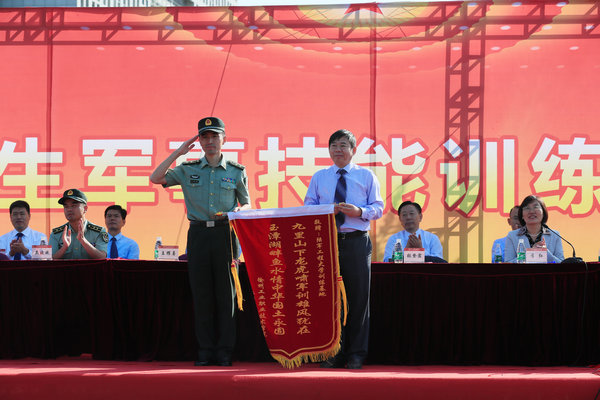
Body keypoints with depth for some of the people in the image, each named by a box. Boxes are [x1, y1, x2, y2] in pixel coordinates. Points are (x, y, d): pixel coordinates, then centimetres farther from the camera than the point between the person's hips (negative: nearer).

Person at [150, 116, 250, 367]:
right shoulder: (188, 170, 10)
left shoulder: (236, 171, 8)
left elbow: (246, 204, 13)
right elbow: (156, 178, 2)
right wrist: (178, 153, 0)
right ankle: (205, 350, 8)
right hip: (199, 233, 1)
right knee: (201, 293, 2)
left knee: (226, 293, -1)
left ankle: (224, 351, 4)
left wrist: (236, 213, -10)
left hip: (225, 233, -1)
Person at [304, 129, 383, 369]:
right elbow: (308, 208, 10)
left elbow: (378, 208, 5)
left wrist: (360, 211, -14)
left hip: (357, 241, -2)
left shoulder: (366, 176, 8)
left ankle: (356, 354, 8)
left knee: (358, 297, 0)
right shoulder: (319, 177, 13)